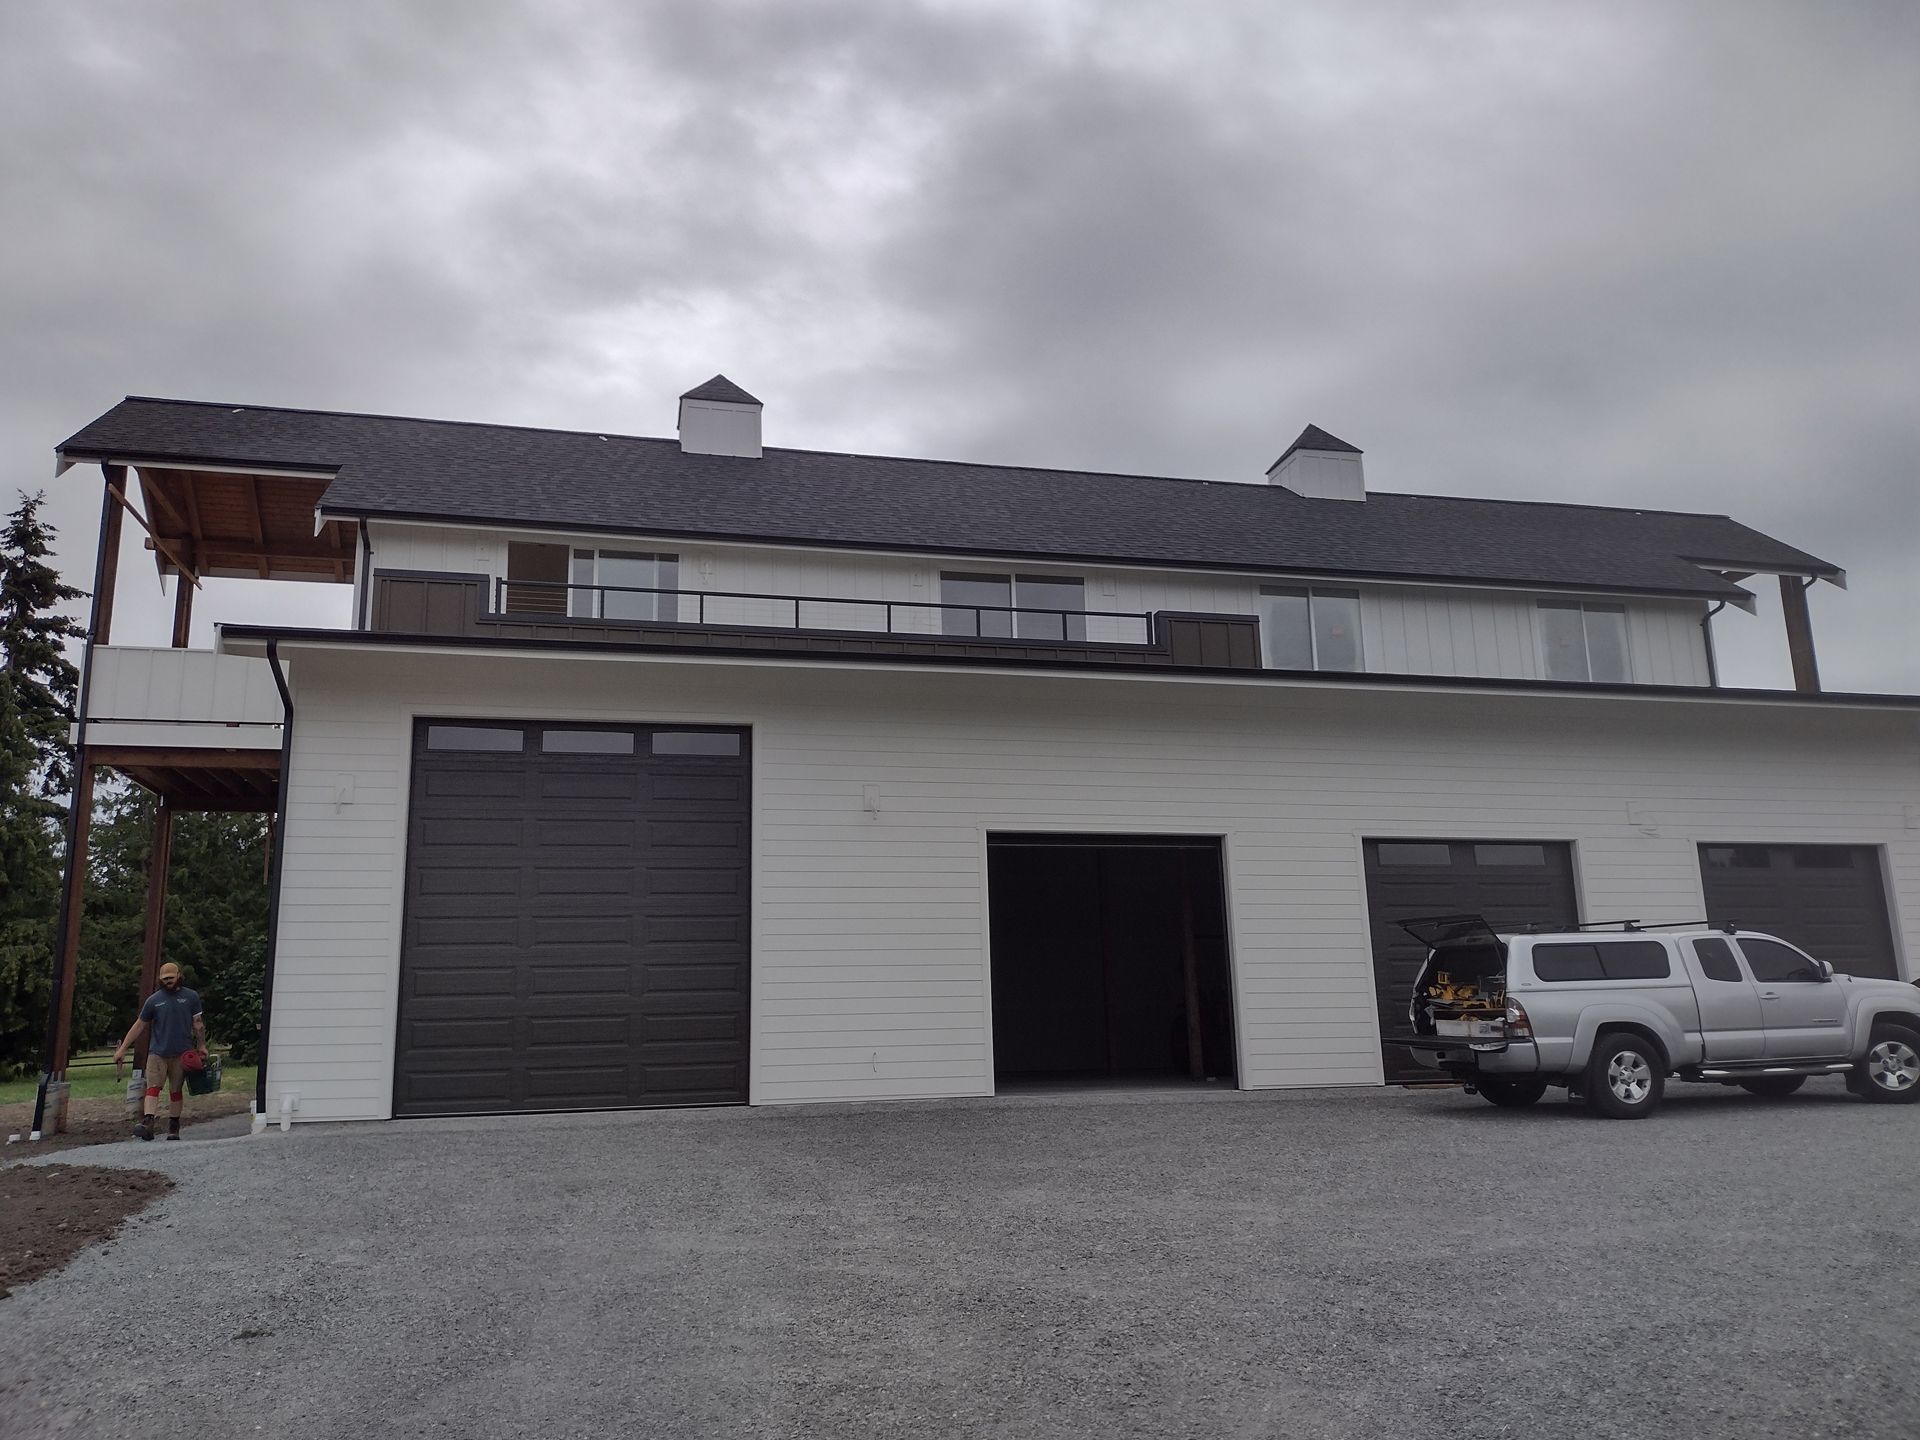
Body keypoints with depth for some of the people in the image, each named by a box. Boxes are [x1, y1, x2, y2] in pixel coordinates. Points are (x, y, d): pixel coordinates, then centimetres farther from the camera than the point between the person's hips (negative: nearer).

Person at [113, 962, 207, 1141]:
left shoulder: (191, 997, 6)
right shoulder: (154, 1000, 6)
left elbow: (198, 1023, 8)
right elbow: (139, 1025, 10)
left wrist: (201, 1046, 1)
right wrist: (122, 1049, 7)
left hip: (181, 1053, 0)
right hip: (157, 1052, 0)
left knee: (175, 1091, 6)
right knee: (152, 1088, -14)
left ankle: (173, 1128, 13)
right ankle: (148, 1123, -28)